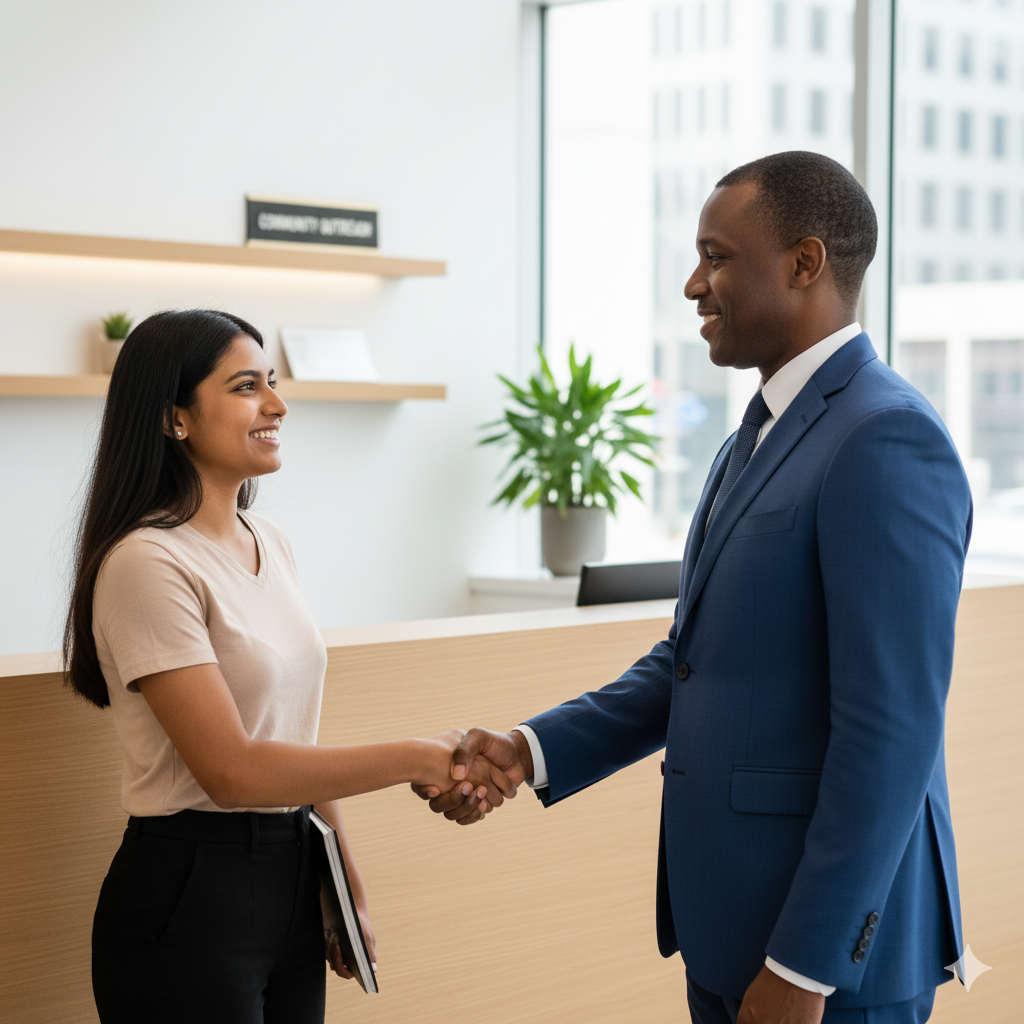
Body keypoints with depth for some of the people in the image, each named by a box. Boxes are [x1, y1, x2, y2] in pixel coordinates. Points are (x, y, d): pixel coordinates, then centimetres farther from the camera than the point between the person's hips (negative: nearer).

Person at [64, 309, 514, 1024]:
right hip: (188, 894, -8)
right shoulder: (149, 562, -17)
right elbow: (232, 770, -22)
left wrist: (349, 887, 14)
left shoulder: (270, 542, 9)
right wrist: (419, 759, -19)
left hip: (291, 878, 8)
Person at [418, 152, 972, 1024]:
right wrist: (530, 752, 3)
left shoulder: (888, 443, -18)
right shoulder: (760, 437, 14)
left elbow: (892, 733, -22)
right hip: (730, 922, 9)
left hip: (825, 945, -9)